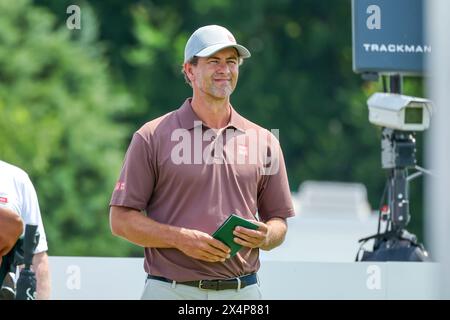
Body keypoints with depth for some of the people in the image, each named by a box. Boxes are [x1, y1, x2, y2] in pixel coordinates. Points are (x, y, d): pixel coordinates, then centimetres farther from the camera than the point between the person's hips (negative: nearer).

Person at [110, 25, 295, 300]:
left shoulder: (264, 141, 12)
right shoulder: (152, 137, 3)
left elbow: (279, 223, 17)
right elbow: (121, 220, 0)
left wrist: (264, 237, -8)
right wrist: (181, 238, -15)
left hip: (242, 293, 3)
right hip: (171, 291, -3)